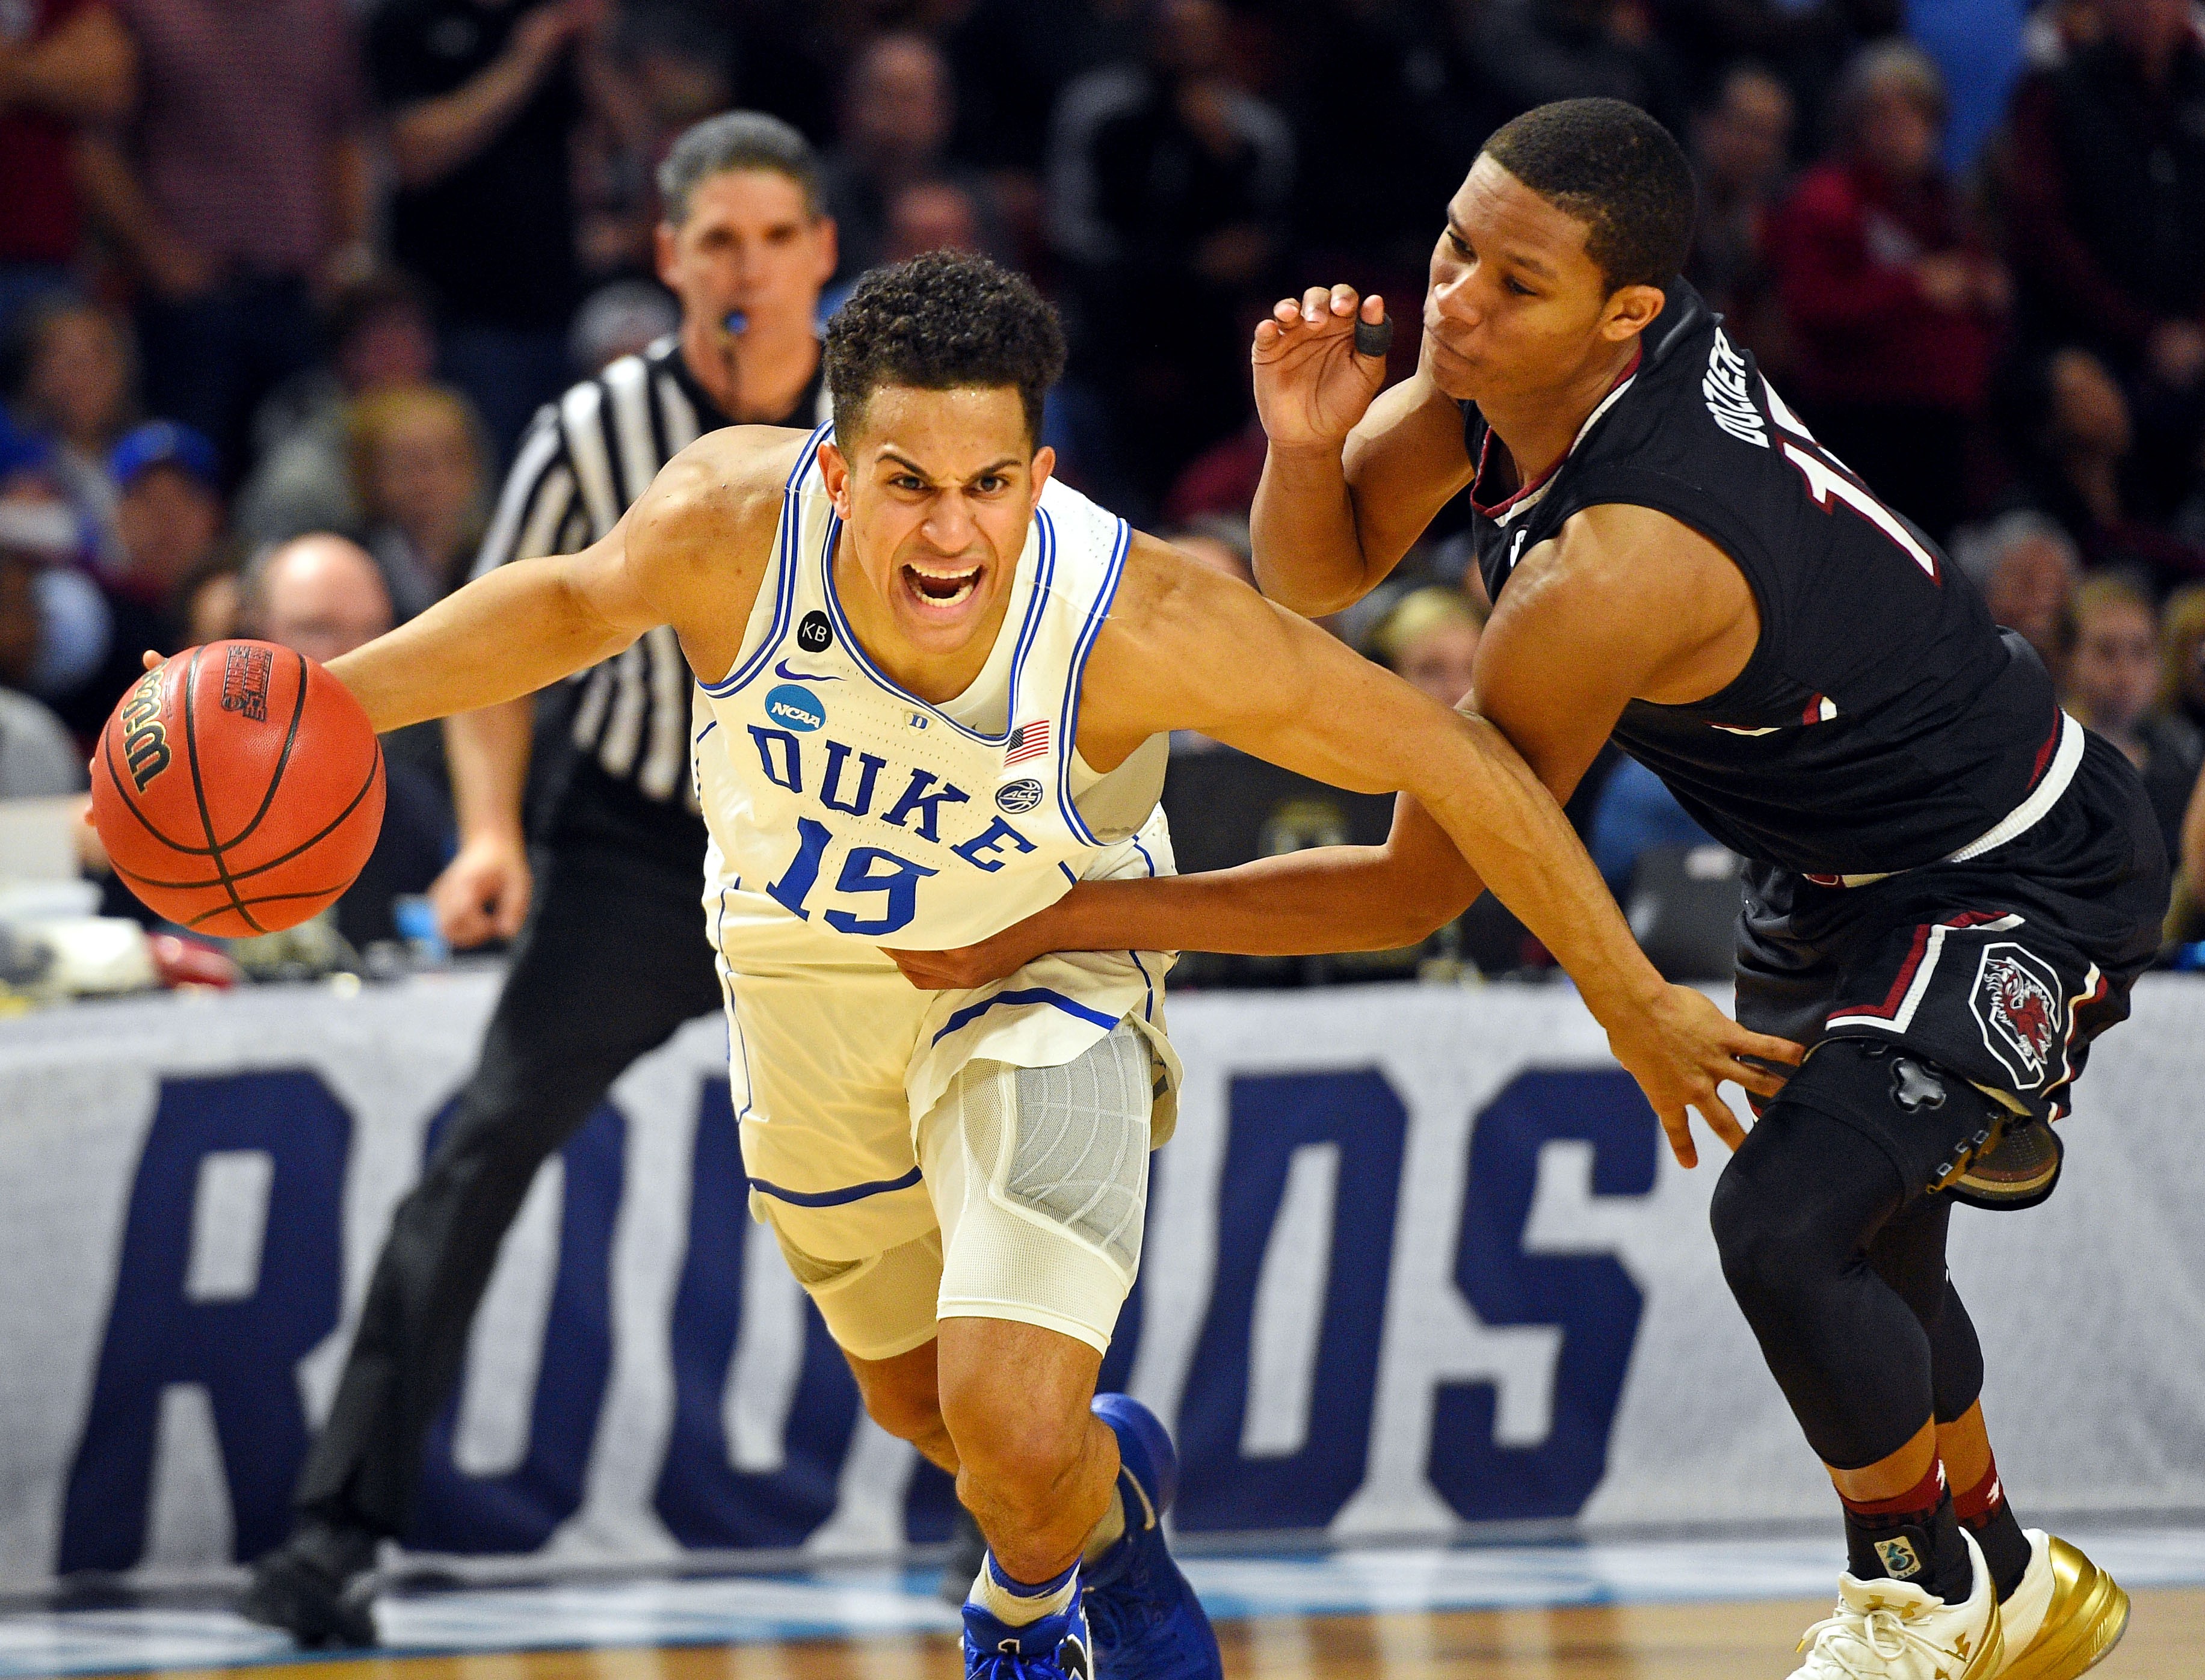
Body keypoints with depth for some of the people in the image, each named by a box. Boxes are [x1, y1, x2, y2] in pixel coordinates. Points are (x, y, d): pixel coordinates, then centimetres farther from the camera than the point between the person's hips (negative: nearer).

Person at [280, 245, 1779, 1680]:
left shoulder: (1136, 619, -37)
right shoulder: (733, 524, -32)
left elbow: (1454, 761, -26)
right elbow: (573, 601, -7)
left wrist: (1635, 1007, -19)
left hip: (1040, 978, -3)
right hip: (808, 977, 3)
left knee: (1016, 1432, -22)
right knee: (919, 1399, 21)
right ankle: (1109, 1470, 58)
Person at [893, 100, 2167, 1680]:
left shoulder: (1613, 570, -37)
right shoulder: (1506, 345, -13)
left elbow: (1416, 890, -28)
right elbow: (1317, 576, -1)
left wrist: (1069, 916, -27)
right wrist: (1305, 446, -25)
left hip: (2018, 893, -10)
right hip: (1848, 872, 10)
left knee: (1785, 1224, -23)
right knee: (1844, 1246, 21)